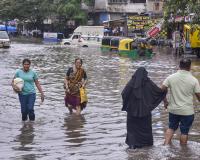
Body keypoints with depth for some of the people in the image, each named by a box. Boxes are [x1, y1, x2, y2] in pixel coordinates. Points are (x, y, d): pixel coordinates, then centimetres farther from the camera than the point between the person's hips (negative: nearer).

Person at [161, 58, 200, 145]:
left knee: (171, 128, 22)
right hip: (187, 111, -3)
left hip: (173, 109, 3)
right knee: (184, 132, 11)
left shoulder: (171, 77, -6)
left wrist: (165, 101, 10)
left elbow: (162, 90, -4)